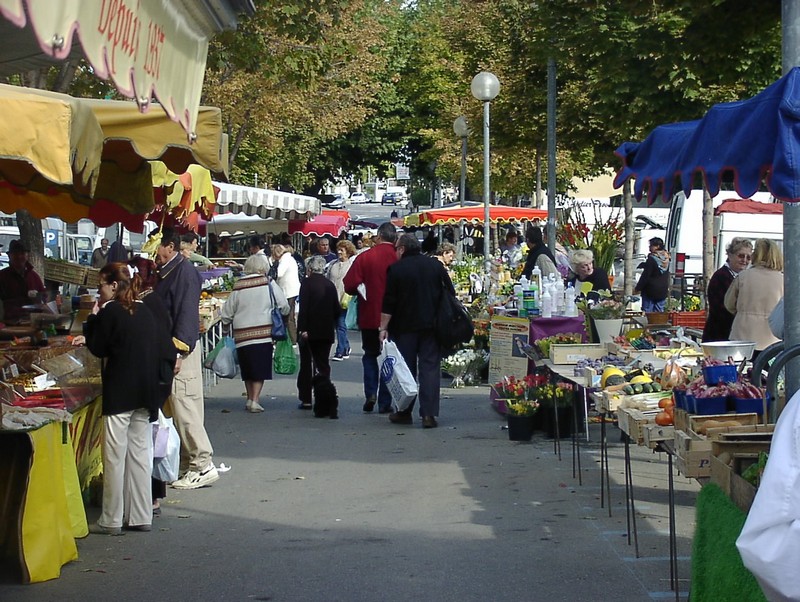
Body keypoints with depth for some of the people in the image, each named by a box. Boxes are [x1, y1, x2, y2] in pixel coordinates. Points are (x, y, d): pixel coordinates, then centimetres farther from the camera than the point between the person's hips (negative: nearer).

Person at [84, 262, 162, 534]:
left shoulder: (111, 311, -12)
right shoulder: (145, 310, 9)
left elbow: (98, 348, -7)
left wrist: (94, 318, 1)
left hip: (119, 393, -7)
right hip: (145, 392, 7)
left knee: (114, 457, -1)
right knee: (140, 453, 11)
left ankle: (111, 520, 2)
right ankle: (141, 517, 14)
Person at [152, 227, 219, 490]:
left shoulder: (184, 271, -13)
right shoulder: (166, 272, 17)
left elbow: (186, 314, -20)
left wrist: (178, 353, -24)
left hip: (181, 349, -10)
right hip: (169, 349, 10)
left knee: (184, 408, -9)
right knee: (177, 408, 11)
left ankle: (203, 466, -5)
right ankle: (188, 464, 17)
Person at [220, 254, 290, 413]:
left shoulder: (238, 286, 3)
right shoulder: (269, 284, -3)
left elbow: (226, 313, 7)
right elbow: (284, 307, -1)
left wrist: (226, 322, 26)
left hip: (241, 334, 3)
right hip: (263, 333, -3)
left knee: (247, 370, 15)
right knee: (260, 369, 2)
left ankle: (250, 399, 22)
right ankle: (255, 400, -4)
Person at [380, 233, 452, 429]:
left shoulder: (396, 269, -5)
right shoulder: (436, 265, 6)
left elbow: (388, 303, -8)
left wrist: (384, 327, -4)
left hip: (405, 327, -2)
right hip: (432, 325, 2)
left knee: (406, 369, 7)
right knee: (430, 367, 1)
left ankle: (404, 412, 12)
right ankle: (428, 414, -6)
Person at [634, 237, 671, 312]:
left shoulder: (651, 259, -16)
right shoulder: (666, 259, 6)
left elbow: (645, 276, -15)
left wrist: (637, 288, -9)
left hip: (650, 291, -7)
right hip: (662, 291, 7)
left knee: (647, 311, -3)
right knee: (659, 312, 10)